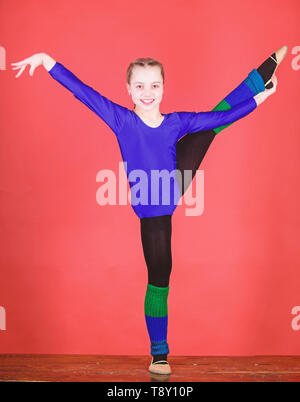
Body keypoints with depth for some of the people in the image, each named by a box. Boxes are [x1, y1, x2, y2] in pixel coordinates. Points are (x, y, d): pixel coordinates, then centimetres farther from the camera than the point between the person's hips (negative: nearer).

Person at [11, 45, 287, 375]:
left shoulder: (176, 122, -12)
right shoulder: (121, 120, -19)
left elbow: (224, 116, -1)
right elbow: (80, 89, -21)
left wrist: (260, 98, 3)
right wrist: (45, 60, -26)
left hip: (174, 187, 3)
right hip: (153, 214, -3)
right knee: (159, 278, 3)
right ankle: (159, 354, 17)